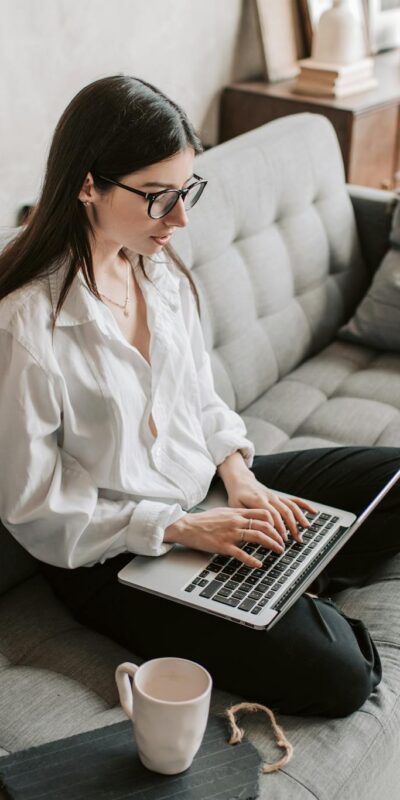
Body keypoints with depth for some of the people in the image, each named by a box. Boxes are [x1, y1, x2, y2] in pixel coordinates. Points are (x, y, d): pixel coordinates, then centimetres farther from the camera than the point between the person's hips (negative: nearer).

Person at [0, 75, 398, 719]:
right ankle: (301, 606, 9)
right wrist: (180, 527, -20)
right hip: (114, 555, -7)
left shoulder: (163, 269, -1)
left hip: (206, 489, 8)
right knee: (335, 676, -20)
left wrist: (239, 477, -7)